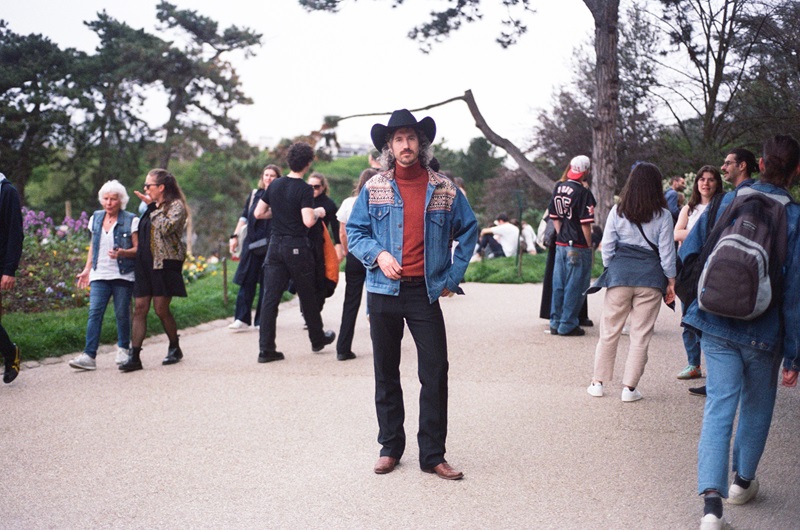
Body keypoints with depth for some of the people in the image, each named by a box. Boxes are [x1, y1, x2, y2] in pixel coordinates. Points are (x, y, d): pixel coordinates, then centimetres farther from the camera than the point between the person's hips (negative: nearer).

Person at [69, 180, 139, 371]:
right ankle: (89, 355, -12)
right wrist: (87, 269, 17)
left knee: (122, 314, 3)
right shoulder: (96, 218, 12)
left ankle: (123, 349, 24)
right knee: (94, 313, -8)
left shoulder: (131, 220, -3)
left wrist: (122, 253, -22)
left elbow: (138, 249, -4)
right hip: (99, 275, 3)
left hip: (123, 275, -3)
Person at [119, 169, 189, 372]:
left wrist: (153, 207, -15)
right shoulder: (152, 207, 17)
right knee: (140, 308, -1)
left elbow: (166, 228, -22)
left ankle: (175, 348, 18)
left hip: (165, 263, -7)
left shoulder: (176, 206, -5)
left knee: (161, 308, -3)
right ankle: (134, 356, -3)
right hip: (145, 263, 7)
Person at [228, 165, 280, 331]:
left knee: (266, 282, 2)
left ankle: (261, 320, 9)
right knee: (247, 281, -1)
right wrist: (235, 236, 11)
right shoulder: (254, 195, 12)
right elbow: (244, 217, 16)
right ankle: (242, 319, 1)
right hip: (252, 243, 3)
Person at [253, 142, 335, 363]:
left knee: (270, 297, 1)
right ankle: (317, 339, 30)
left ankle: (266, 349, -2)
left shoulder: (274, 185, 5)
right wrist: (318, 212, -2)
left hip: (275, 245, 5)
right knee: (307, 295, 13)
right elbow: (308, 221, -22)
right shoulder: (304, 189, -13)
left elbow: (258, 213, 9)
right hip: (297, 247, -5)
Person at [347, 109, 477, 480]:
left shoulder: (444, 189, 3)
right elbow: (354, 232, 8)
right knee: (385, 374, 9)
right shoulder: (373, 189, 4)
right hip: (384, 292, 1)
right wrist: (377, 254, -11)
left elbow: (469, 230, 12)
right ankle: (390, 447, 21)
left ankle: (433, 455, 6)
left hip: (426, 293, -1)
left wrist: (454, 275, 4)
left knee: (435, 373, -3)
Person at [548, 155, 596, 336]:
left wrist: (561, 236, 16)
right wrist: (589, 246, -6)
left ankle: (555, 323, 19)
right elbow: (585, 224, -15)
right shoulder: (583, 193, -15)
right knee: (575, 286, 2)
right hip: (578, 247, -7)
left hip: (561, 244, 7)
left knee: (558, 285, 13)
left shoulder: (558, 188, 6)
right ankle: (568, 325, 6)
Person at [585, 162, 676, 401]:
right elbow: (666, 251, -1)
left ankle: (598, 382, 15)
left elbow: (607, 245, 2)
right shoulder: (662, 215, -2)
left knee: (609, 330, 9)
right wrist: (671, 281, 6)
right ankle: (629, 387, 7)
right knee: (641, 334, 6)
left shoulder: (618, 211, 1)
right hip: (651, 278, -1)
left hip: (619, 274, 1)